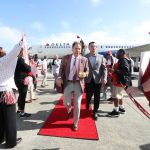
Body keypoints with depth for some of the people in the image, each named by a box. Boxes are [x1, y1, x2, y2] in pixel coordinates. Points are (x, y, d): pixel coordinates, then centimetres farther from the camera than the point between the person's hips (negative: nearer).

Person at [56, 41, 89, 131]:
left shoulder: (84, 59, 2)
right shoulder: (66, 58, 3)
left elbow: (87, 71, 8)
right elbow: (61, 69, 5)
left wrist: (84, 74, -15)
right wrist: (59, 78, -12)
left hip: (78, 84, 0)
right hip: (68, 83, 0)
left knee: (77, 105, 6)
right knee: (66, 103, 1)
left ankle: (75, 123, 27)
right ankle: (69, 110, 41)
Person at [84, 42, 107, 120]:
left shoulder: (101, 57, 5)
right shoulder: (85, 57, 2)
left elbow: (104, 68, 1)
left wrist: (104, 78, -13)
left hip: (98, 80, 1)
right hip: (88, 80, -1)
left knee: (97, 97, 7)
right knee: (88, 95, 7)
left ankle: (95, 112, 24)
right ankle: (87, 104, 41)